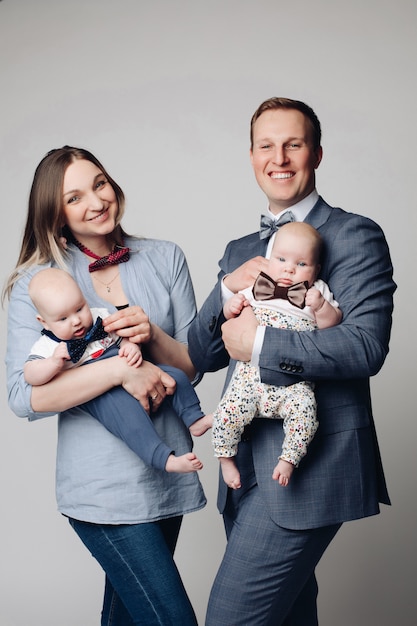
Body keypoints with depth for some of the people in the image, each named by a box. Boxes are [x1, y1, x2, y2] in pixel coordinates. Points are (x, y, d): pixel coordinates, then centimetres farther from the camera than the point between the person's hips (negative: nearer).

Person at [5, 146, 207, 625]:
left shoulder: (165, 259, 6)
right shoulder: (36, 283, -4)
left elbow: (194, 365, 6)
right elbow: (24, 397, -14)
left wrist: (153, 337, -16)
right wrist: (119, 369, -23)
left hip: (167, 474, 4)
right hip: (104, 486, -4)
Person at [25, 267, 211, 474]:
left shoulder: (100, 317, 7)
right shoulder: (48, 346, -6)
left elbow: (122, 337, 14)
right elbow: (30, 375, -15)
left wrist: (132, 347, -11)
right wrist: (54, 362, -34)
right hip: (98, 397, -6)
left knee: (175, 376, -3)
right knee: (125, 408, -35)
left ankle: (194, 419, 9)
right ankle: (164, 459, -38)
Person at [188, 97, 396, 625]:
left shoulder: (353, 235, -6)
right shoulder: (240, 250, 16)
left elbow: (366, 346, -19)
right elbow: (202, 356, 10)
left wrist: (260, 343, -16)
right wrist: (228, 289, -8)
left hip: (311, 465, -7)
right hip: (247, 468, 7)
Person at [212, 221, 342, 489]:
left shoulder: (317, 292, 9)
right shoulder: (260, 287, 11)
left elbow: (331, 324, 3)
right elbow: (231, 311, 21)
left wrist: (321, 306, -15)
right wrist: (232, 306, -1)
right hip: (252, 373, 1)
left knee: (304, 412, -26)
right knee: (228, 411, -16)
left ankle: (288, 460, -4)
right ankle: (226, 458, 9)